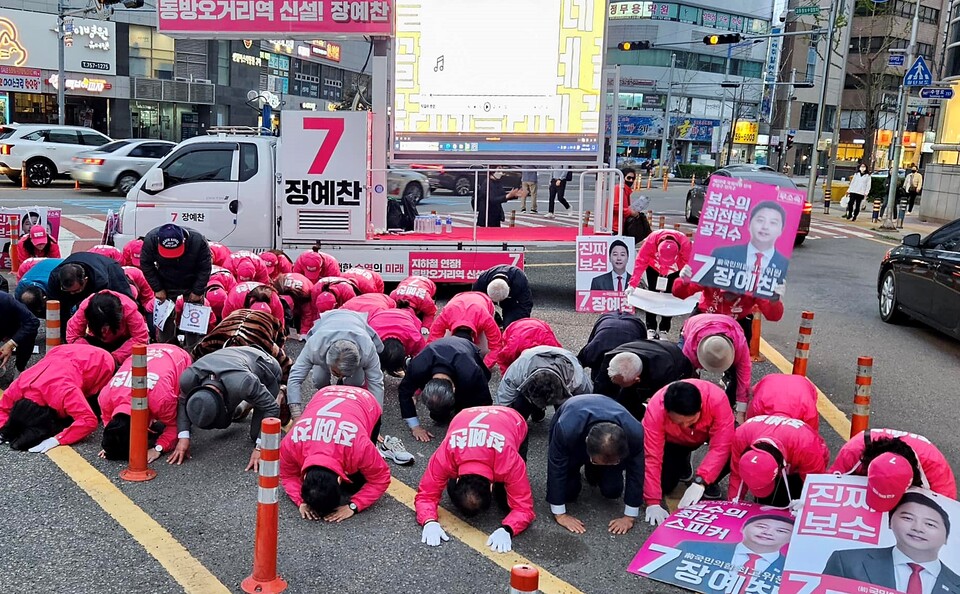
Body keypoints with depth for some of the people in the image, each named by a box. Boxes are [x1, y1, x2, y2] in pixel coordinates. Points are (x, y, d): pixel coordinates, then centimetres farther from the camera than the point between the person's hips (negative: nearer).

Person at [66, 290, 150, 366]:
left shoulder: (129, 308, -37)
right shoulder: (85, 308, -32)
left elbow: (140, 337, -35)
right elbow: (72, 335, -27)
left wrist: (116, 357, -41)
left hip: (124, 339, -1)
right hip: (98, 340, 1)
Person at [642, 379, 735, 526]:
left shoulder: (717, 399, -40)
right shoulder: (656, 408, -38)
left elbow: (721, 447, -38)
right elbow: (652, 457, -36)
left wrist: (700, 482, -47)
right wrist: (653, 502, -38)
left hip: (708, 433, 0)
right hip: (674, 441, 0)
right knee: (664, 485, -16)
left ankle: (710, 483, -3)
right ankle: (682, 464, 18)